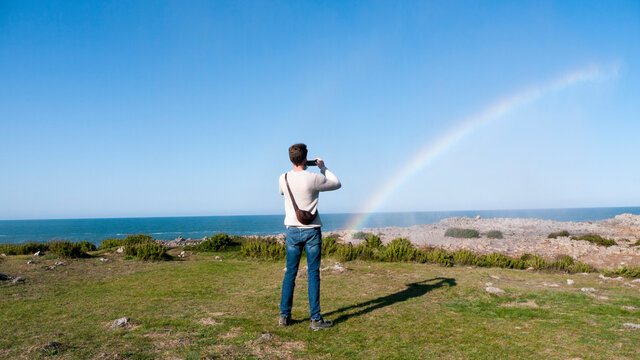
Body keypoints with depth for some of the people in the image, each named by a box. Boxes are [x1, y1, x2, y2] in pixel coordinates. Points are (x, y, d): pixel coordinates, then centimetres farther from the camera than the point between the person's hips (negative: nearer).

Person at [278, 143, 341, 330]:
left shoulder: (283, 179, -2)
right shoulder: (313, 178, -13)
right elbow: (337, 184, 2)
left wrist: (297, 169, 21)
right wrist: (323, 168, 14)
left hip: (292, 231, 4)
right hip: (311, 231, -3)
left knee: (290, 273, 12)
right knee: (313, 274, 2)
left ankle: (284, 315, 19)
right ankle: (315, 319, 6)